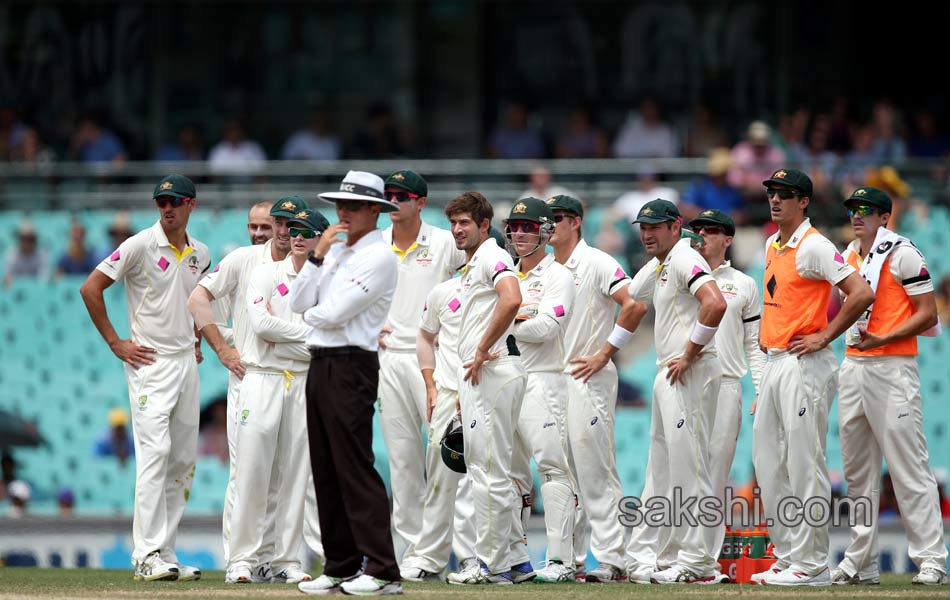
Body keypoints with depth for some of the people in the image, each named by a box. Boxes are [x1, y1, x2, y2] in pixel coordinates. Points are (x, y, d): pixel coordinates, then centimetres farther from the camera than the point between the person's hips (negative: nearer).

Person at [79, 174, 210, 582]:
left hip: (187, 363, 7)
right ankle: (147, 556, -19)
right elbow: (90, 288, -10)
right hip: (150, 362, -7)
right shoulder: (140, 246, -9)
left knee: (184, 460, 6)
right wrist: (115, 342, -10)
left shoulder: (200, 254, 11)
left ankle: (165, 554, 11)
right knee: (155, 450, -16)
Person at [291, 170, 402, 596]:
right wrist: (317, 256, 1)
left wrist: (311, 315, 4)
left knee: (355, 469, -12)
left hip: (351, 366, -9)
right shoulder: (335, 251, 18)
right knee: (326, 470, 9)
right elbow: (299, 303, 9)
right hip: (320, 365, 9)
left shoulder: (379, 257, -9)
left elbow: (334, 313, -16)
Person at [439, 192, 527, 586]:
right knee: (484, 468, 13)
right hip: (478, 376, 11)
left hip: (494, 372, -11)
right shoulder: (471, 266, 23)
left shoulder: (492, 257, -9)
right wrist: (466, 388, 24)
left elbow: (511, 300, -29)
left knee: (490, 471, -9)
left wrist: (482, 352, -21)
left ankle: (493, 565, -7)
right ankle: (515, 559, 16)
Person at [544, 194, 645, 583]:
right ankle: (568, 559, 13)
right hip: (550, 380, 8)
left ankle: (611, 559, -12)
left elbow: (635, 305, -17)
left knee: (595, 471, -12)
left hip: (587, 378, -8)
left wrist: (604, 353, -15)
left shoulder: (596, 263, -7)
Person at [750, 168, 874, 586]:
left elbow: (861, 293, -20)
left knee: (804, 465, -9)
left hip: (803, 365, -10)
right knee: (768, 464, 10)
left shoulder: (813, 246, -12)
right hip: (774, 364, 10)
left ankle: (812, 564, -7)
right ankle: (788, 557, 15)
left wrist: (824, 336, -16)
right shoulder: (772, 246, 16)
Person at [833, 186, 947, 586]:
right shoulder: (849, 254, 15)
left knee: (909, 468, -10)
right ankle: (861, 562, 13)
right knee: (857, 470, 9)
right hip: (852, 366, 8)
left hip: (892, 368, -8)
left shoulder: (902, 254, -7)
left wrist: (882, 340, -20)